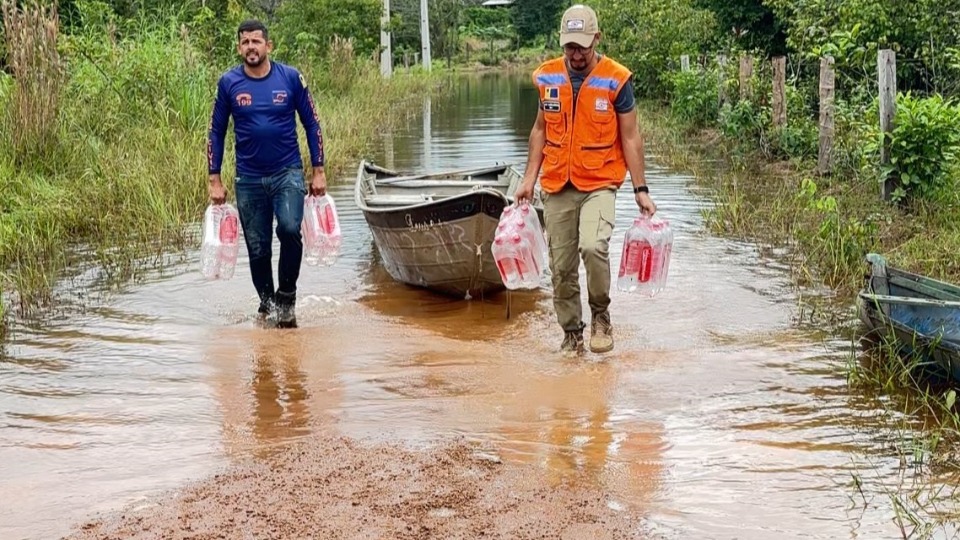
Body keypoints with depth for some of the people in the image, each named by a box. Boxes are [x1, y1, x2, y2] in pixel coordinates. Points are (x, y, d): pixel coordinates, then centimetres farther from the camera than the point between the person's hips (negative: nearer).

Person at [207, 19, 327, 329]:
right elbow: (216, 133, 7)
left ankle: (287, 297, -4)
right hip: (248, 180, 2)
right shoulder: (228, 83, 1)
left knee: (289, 229, -24)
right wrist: (214, 180, 3)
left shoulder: (291, 78, -2)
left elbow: (311, 124, 5)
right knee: (257, 250, 6)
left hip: (288, 173, -1)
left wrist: (318, 171, 1)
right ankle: (267, 305, 26)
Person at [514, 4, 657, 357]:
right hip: (557, 187, 4)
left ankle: (600, 315, -1)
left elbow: (630, 138, -3)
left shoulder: (616, 80, -7)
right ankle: (571, 334, 23)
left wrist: (640, 189, -6)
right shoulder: (547, 77, 3)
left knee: (593, 246, -26)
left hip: (599, 183, -4)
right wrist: (529, 178, 9)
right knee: (561, 267, 6)